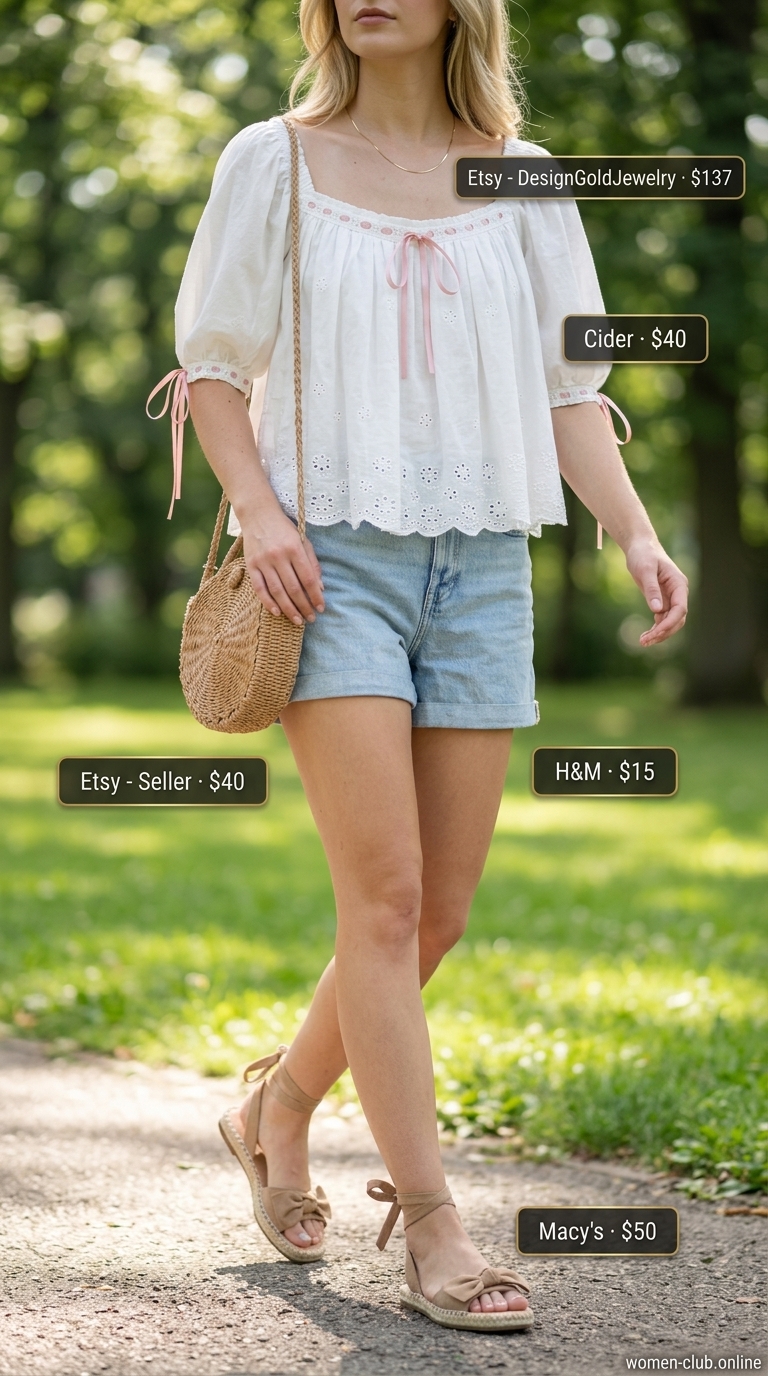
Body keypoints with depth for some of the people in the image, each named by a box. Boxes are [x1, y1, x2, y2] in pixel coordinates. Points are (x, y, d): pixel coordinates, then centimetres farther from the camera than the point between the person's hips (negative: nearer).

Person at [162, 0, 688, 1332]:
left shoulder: (520, 184, 10)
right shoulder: (272, 164, 4)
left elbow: (563, 388, 9)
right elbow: (214, 364, 6)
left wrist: (636, 533, -7)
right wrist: (258, 508, -11)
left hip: (480, 564, 4)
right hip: (328, 560, -3)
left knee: (442, 910, 4)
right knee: (384, 894, -12)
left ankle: (277, 1109, 29)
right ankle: (430, 1226, -5)